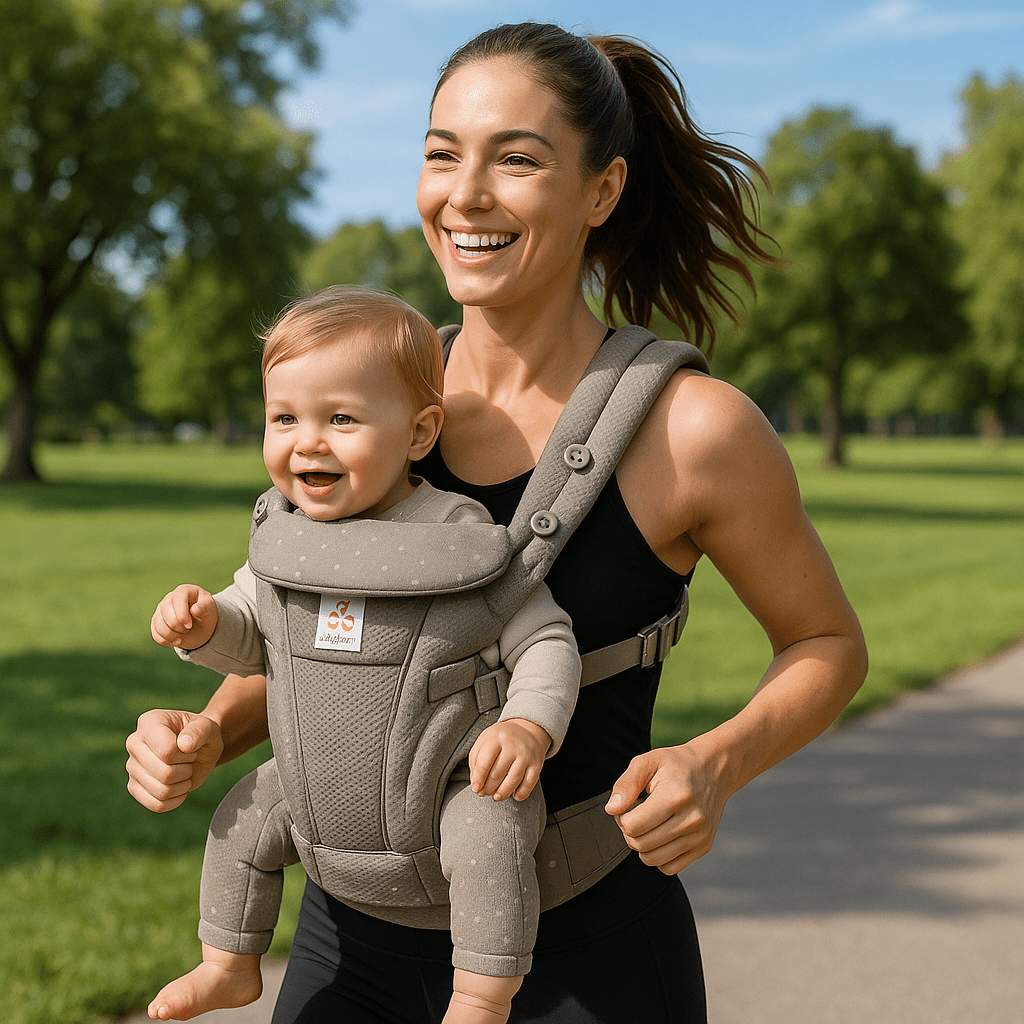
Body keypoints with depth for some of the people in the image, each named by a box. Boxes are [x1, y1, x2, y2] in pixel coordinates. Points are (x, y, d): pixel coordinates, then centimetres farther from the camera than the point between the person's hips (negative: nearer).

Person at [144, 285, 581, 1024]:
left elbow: (547, 641, -12)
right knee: (243, 818, 8)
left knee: (492, 835, -29)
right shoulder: (285, 541, -2)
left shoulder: (463, 542, -18)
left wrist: (529, 726, -30)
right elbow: (250, 638, 12)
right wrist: (202, 623, -10)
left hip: (451, 789, -5)